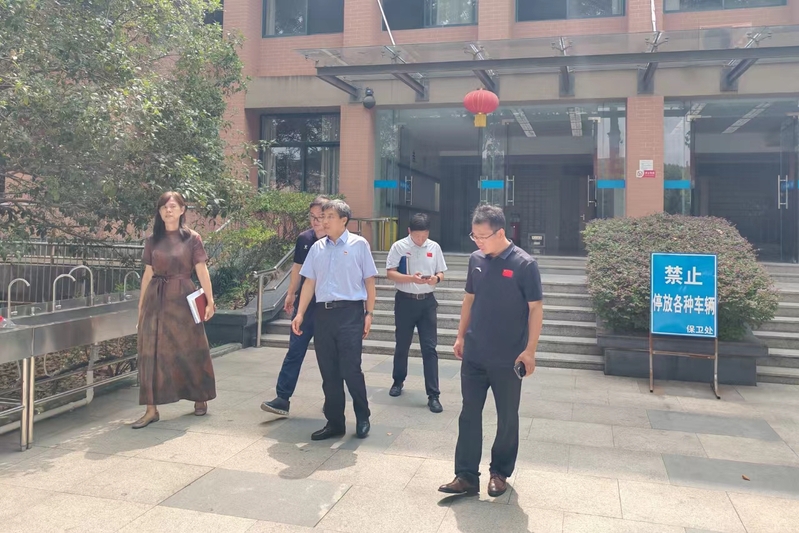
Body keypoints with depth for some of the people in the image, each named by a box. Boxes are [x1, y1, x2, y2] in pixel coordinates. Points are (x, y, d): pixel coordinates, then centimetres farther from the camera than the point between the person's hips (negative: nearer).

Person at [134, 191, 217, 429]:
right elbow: (148, 274, 10)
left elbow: (202, 271, -5)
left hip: (182, 299, -3)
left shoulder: (192, 238, -1)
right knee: (152, 352, 1)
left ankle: (200, 398, 26)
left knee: (189, 350, 6)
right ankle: (152, 410, 6)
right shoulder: (152, 240, 8)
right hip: (156, 300, 3)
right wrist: (141, 305, 9)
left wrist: (210, 301, -13)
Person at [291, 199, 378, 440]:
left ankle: (362, 418, 18)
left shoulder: (358, 244, 0)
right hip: (323, 313, 5)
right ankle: (334, 422, 22)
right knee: (329, 373, 9)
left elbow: (369, 280, 0)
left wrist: (369, 313, -4)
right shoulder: (317, 247, 11)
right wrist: (300, 314, 7)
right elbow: (309, 282, 12)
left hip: (350, 312, -4)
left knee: (350, 370, -4)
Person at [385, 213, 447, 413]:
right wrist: (411, 278, -25)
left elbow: (441, 273, 8)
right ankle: (398, 381, 38)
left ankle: (433, 395, 2)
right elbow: (390, 273, -9)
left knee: (429, 348, -1)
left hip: (427, 301, 1)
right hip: (405, 300, -1)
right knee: (402, 345, 15)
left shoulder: (434, 247, 2)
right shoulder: (399, 246, -6)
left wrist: (436, 278, -16)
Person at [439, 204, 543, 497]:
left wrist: (529, 350, -13)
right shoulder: (476, 260, 3)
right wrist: (461, 336, 12)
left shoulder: (524, 264, -12)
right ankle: (466, 476, 14)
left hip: (508, 359, -4)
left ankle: (500, 472, 27)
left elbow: (535, 309, -10)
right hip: (474, 355, 4)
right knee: (469, 415, 6)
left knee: (507, 418, 10)